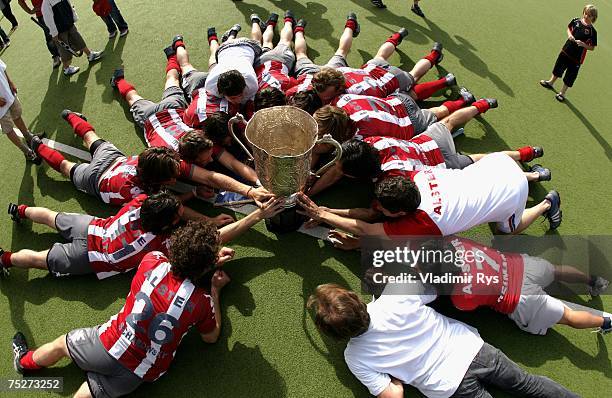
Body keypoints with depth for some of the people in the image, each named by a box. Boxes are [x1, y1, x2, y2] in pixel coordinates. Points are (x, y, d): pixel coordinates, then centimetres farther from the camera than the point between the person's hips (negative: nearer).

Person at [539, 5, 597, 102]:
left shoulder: (592, 31, -14)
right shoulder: (575, 21, -7)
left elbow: (592, 48, -8)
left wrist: (583, 44, -25)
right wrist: (569, 35, -5)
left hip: (577, 58, -4)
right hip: (566, 51, 4)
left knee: (570, 77, 6)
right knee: (558, 68, 23)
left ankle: (562, 93, 23)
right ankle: (551, 83, 48)